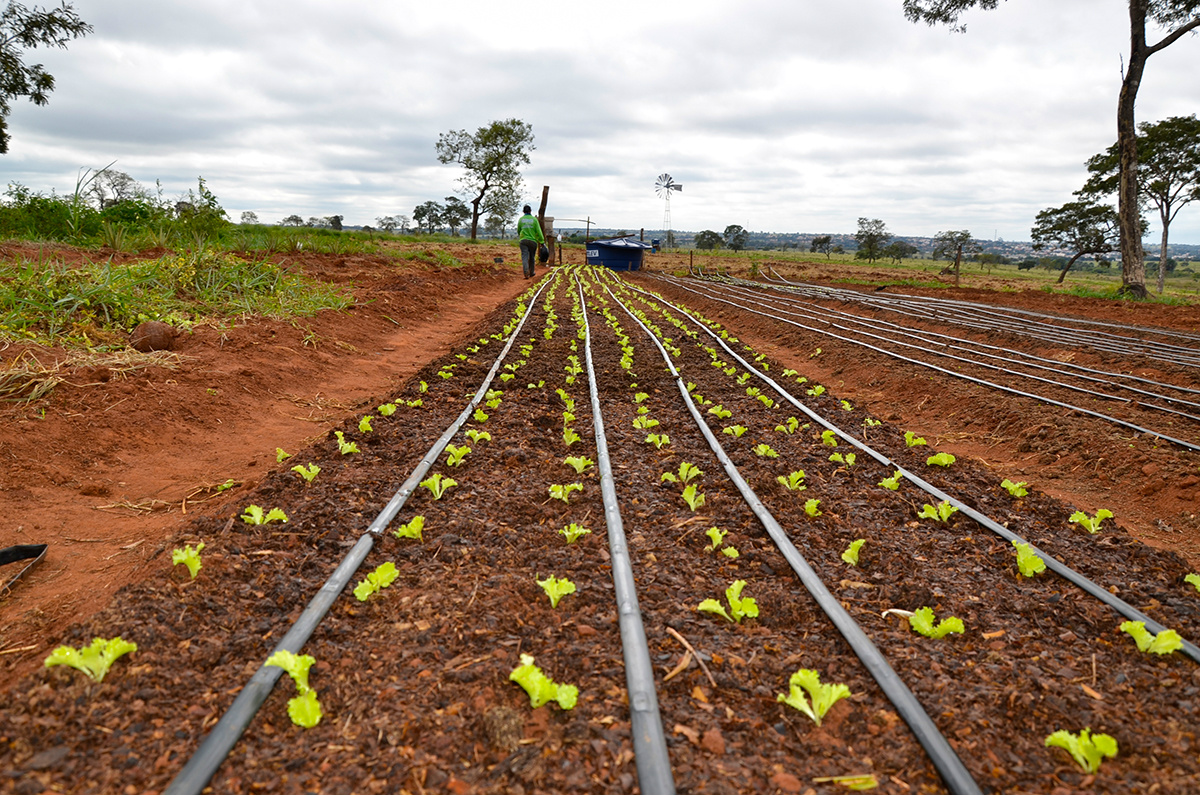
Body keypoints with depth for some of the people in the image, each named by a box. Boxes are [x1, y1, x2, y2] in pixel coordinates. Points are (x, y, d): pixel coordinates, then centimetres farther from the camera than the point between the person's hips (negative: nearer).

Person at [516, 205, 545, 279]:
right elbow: (538, 232, -5)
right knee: (531, 258, 14)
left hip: (523, 240, 0)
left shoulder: (521, 219, 4)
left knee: (525, 257, -8)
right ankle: (531, 272, 27)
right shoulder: (534, 219, -2)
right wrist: (542, 242, -2)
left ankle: (526, 273, -27)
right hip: (533, 240, 0)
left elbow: (518, 231, 17)